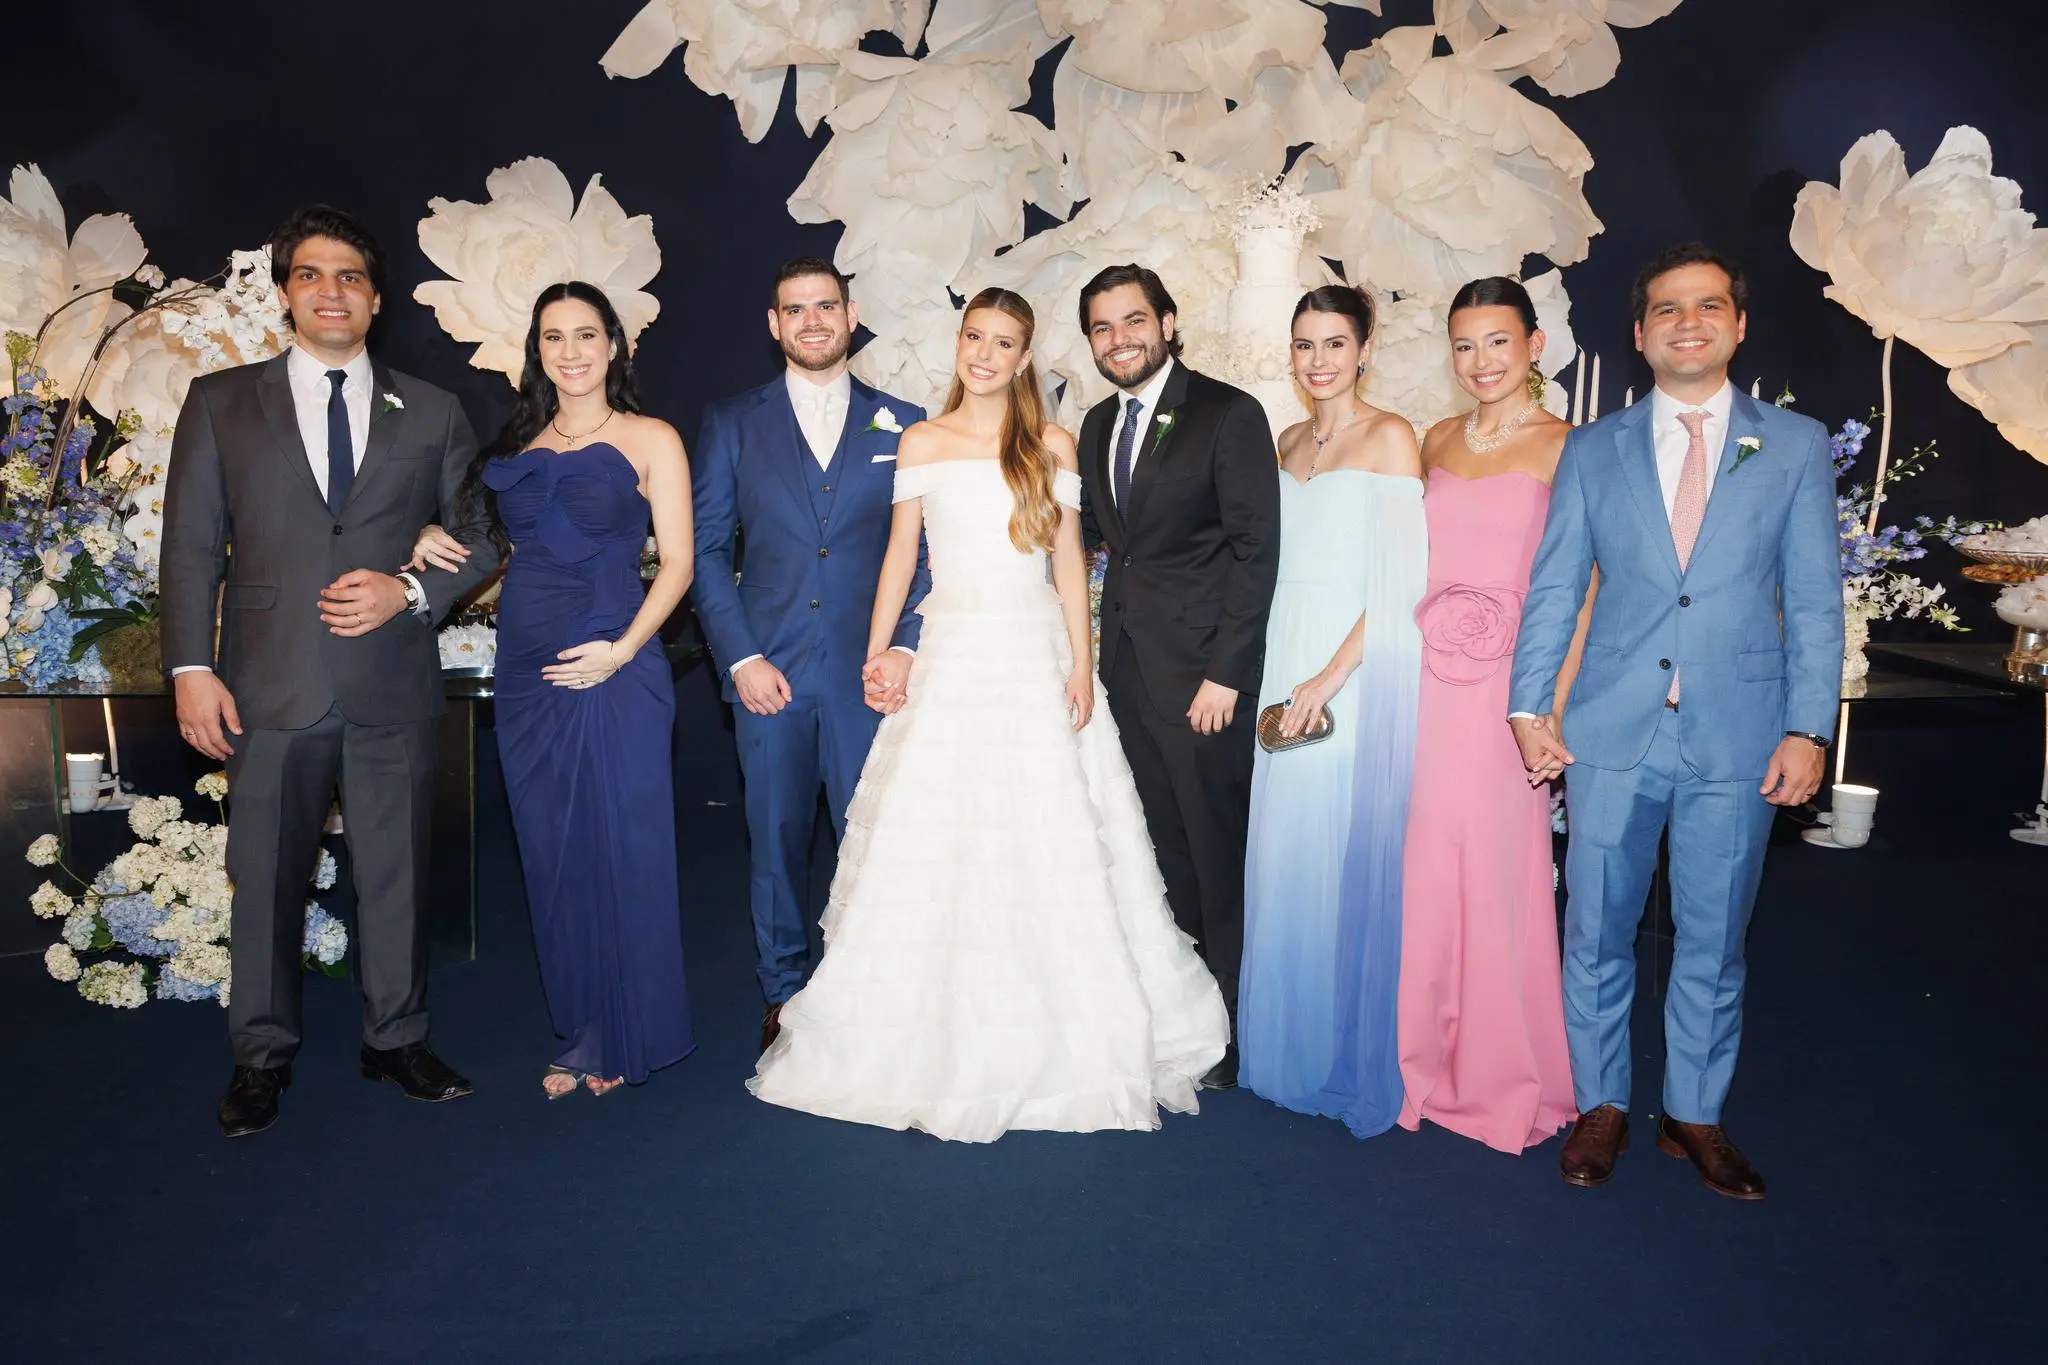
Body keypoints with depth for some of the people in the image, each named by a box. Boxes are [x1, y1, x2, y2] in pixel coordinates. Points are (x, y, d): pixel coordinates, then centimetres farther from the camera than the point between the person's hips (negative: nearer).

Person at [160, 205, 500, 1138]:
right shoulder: (220, 403, 8)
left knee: (396, 872, 9)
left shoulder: (432, 413, 9)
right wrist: (191, 667, -4)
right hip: (270, 689, 0)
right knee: (264, 877, 8)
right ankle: (262, 1054, 25)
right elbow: (193, 544, 4)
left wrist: (411, 592, -9)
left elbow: (481, 538, 9)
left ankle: (396, 1038, 25)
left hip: (394, 686, 0)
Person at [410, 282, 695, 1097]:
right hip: (527, 673, 5)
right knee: (551, 856, 10)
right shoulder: (517, 443, 14)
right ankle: (580, 1033, 24)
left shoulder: (650, 440, 1)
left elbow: (677, 562, -4)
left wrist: (623, 648, -17)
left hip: (613, 668, -5)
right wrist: (431, 540, 2)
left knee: (620, 847, 0)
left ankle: (628, 1037, 18)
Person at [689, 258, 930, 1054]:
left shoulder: (902, 424, 8)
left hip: (869, 671, 0)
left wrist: (908, 646, -7)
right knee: (776, 840, 9)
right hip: (768, 671, 1)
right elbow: (707, 549, 4)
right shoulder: (731, 424, 8)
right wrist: (740, 658, -6)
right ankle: (784, 995, 25)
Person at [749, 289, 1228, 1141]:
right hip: (951, 656, 1)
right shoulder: (921, 443, 9)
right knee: (934, 846, 1)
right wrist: (876, 654, 1)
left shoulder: (1052, 446, 7)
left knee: (1049, 844, 2)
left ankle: (1056, 1042, 17)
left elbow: (1069, 560, 5)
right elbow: (900, 553, 9)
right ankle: (938, 1039, 15)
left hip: (1035, 657, 0)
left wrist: (1081, 663, -4)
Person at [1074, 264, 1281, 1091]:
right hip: (1128, 665, 6)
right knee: (1164, 851, 13)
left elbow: (1256, 548, -11)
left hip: (1202, 669, -6)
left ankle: (1231, 1025, 19)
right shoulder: (1098, 425, 14)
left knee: (1217, 851, 3)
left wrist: (1224, 673, -16)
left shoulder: (1229, 414, -7)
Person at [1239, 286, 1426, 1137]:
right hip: (1288, 668, 6)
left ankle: (1355, 1060, 16)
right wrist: (1280, 679, 7)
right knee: (1284, 856, 10)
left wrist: (1331, 676, -20)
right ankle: (1289, 1046, 26)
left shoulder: (1389, 439, -5)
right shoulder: (1288, 444, 15)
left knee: (1350, 859, -1)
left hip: (1360, 673, -6)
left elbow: (1399, 583, -13)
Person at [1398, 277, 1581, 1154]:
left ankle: (1509, 1071, 21)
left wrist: (1555, 707, -14)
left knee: (1501, 873, 3)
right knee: (1426, 867, 9)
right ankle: (1430, 1053, 27)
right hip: (1428, 682, 5)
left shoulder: (1563, 448, -3)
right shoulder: (1438, 442, 13)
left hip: (1509, 687, -5)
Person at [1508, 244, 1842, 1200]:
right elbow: (1553, 590, 5)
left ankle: (1695, 1114, 28)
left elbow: (1814, 602, 3)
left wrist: (1808, 728, -5)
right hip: (1613, 730, 1)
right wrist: (1528, 707, -4)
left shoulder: (1796, 446, 6)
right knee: (1596, 931, 7)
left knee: (1714, 940, 10)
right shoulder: (1591, 451, 7)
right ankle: (1600, 1105, 25)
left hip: (1737, 736, 0)